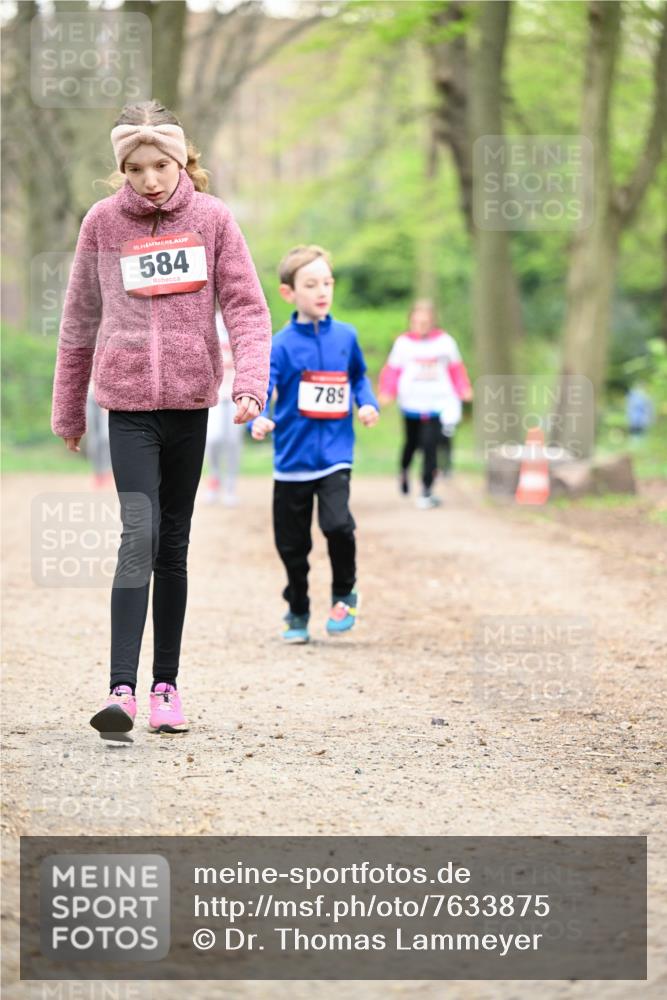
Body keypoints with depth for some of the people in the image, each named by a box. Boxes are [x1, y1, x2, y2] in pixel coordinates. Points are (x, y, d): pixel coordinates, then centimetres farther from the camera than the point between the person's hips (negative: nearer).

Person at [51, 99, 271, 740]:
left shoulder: (211, 218, 0)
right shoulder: (102, 222, 0)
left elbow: (246, 307, -3)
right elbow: (80, 320, 9)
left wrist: (250, 385, -18)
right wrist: (68, 410, 13)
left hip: (191, 399, 1)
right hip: (128, 401, -1)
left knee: (173, 544, 9)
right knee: (139, 535, -15)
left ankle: (165, 686, 18)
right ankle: (121, 689, -21)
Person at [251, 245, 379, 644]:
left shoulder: (346, 337, 4)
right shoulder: (282, 345, -6)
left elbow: (359, 377, 20)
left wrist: (368, 403, 1)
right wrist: (259, 419, -33)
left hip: (335, 456, 1)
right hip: (292, 459, 0)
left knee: (338, 524, -21)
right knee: (292, 543, 8)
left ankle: (344, 595, 3)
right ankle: (297, 612, 28)